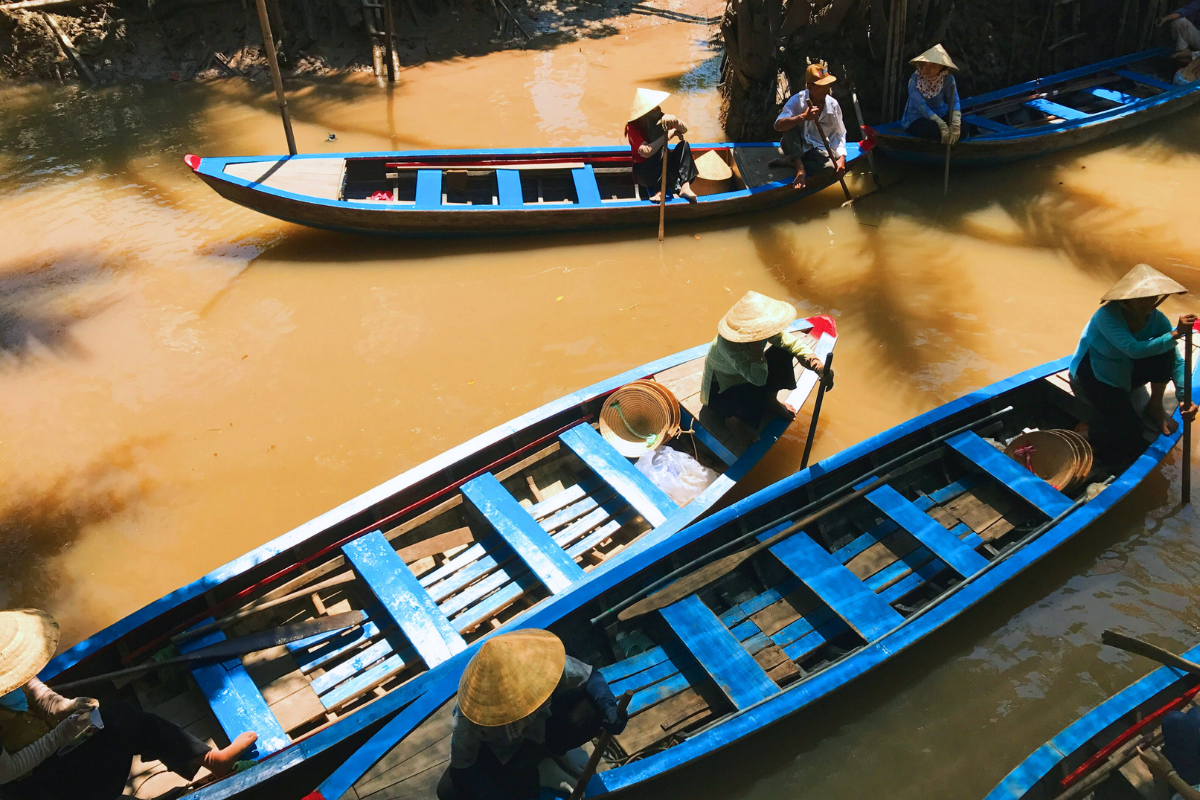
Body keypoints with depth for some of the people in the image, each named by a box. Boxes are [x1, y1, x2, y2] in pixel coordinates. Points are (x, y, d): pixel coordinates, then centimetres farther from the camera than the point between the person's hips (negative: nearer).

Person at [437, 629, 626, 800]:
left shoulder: (543, 662, -35)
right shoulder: (469, 717, -37)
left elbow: (591, 676, -19)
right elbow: (462, 766, -21)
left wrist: (609, 706, -38)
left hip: (543, 723, 1)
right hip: (497, 749, -1)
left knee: (591, 708, -30)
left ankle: (550, 751, 3)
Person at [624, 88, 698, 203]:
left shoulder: (661, 119, -3)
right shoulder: (632, 127, -18)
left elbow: (684, 130, -8)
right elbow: (646, 152, -31)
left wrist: (674, 120, -31)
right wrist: (669, 134, -25)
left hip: (665, 170, 6)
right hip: (643, 172, -6)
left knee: (684, 145, -17)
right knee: (662, 150, -32)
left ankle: (685, 185, -33)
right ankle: (661, 190, -35)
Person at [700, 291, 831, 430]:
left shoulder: (761, 328, -22)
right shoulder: (727, 345, -41)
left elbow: (793, 344, -21)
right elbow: (758, 379, -41)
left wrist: (819, 367, -36)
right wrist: (757, 351, -51)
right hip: (720, 391, -7)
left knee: (782, 351, -10)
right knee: (758, 394, -37)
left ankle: (771, 402, 11)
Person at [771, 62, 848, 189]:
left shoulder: (833, 105, -4)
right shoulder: (797, 100, -14)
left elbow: (839, 134, 3)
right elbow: (778, 125, -29)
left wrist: (841, 157, -13)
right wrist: (803, 117, -42)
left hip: (817, 149, 2)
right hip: (795, 146, -2)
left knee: (831, 166, -31)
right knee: (791, 122, -31)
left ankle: (790, 162, -16)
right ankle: (799, 167, -32)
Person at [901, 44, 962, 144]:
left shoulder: (948, 79, -9)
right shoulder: (915, 79, -17)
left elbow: (954, 102, -17)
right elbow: (921, 106, -25)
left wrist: (956, 124, -36)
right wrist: (942, 125, -33)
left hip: (940, 115, 4)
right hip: (916, 119, -4)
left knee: (962, 128, -21)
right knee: (935, 129, -35)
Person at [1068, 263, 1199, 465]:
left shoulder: (1157, 319, -14)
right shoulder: (1107, 315, -31)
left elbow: (1176, 361, -16)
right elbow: (1134, 349, -44)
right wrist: (1174, 334, -45)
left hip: (1124, 373, 6)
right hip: (1093, 375, -6)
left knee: (1165, 349, -21)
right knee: (1129, 428, -25)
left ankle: (1155, 407, -4)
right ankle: (1092, 435, 6)